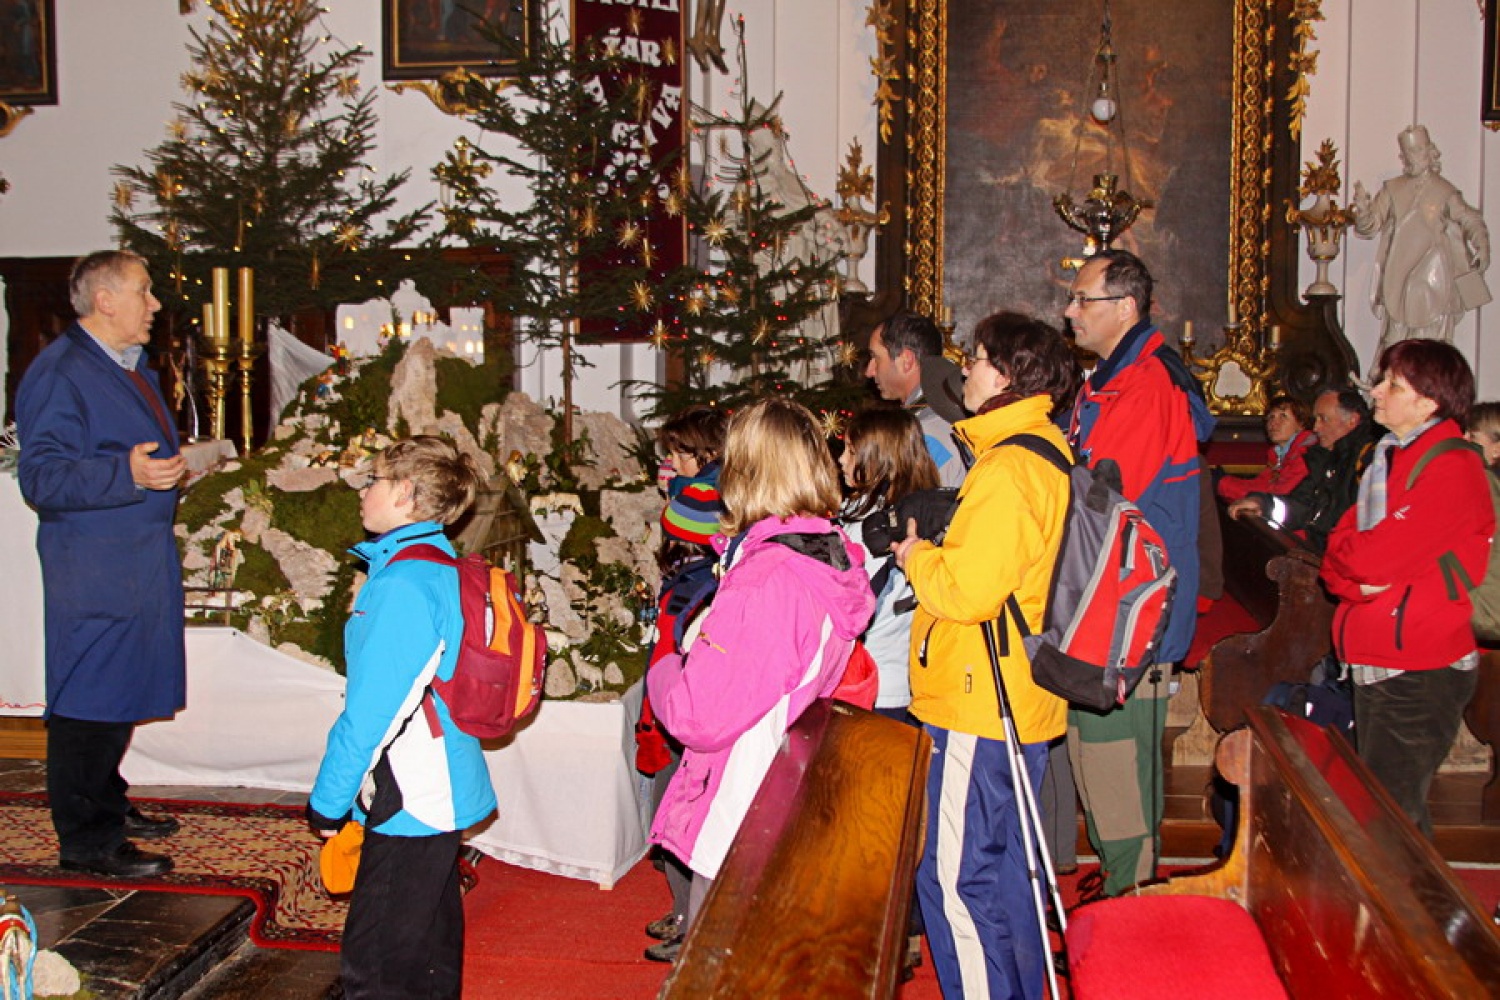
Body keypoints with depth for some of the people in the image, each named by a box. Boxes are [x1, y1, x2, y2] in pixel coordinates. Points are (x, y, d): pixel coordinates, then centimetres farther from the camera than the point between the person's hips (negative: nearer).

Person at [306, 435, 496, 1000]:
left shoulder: (402, 583, -20)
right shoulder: (445, 568, 10)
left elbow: (371, 708, -20)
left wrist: (328, 800, -9)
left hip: (411, 802, -10)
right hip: (442, 792, 10)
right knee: (431, 945, 21)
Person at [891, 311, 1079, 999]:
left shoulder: (1008, 467, -20)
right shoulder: (1046, 452, 13)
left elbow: (968, 588, -24)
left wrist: (913, 556, -7)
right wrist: (932, 549, 10)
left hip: (980, 706, -11)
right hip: (1017, 704, 11)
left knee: (955, 876, -3)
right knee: (1003, 868, 21)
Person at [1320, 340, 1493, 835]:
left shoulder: (1454, 469, -15)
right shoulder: (1388, 458, 14)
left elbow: (1369, 557, -24)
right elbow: (1337, 557, 10)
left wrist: (1343, 550, -2)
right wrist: (1356, 582, -11)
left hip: (1419, 671, -9)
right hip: (1374, 663, 9)